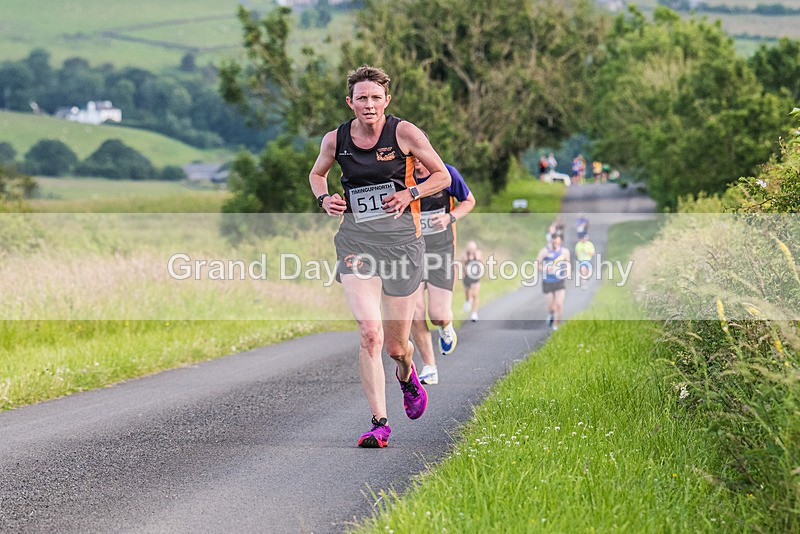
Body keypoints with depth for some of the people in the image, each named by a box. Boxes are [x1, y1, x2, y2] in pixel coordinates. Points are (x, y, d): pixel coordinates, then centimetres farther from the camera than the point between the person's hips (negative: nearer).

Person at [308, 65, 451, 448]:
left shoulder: (404, 133, -5)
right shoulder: (335, 140, 2)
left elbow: (442, 176, 4)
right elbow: (317, 174, 22)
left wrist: (410, 193, -12)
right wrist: (324, 198, 1)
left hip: (401, 239, -1)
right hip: (355, 240, 1)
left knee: (396, 344, 8)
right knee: (369, 333, -17)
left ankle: (406, 374, 47)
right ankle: (379, 424, -12)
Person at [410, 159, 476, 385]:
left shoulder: (446, 174, -8)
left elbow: (469, 201, 7)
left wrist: (449, 217, -12)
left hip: (441, 250, -1)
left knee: (438, 315, -7)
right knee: (415, 314, -9)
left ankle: (446, 328, 34)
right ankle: (429, 369, 8)